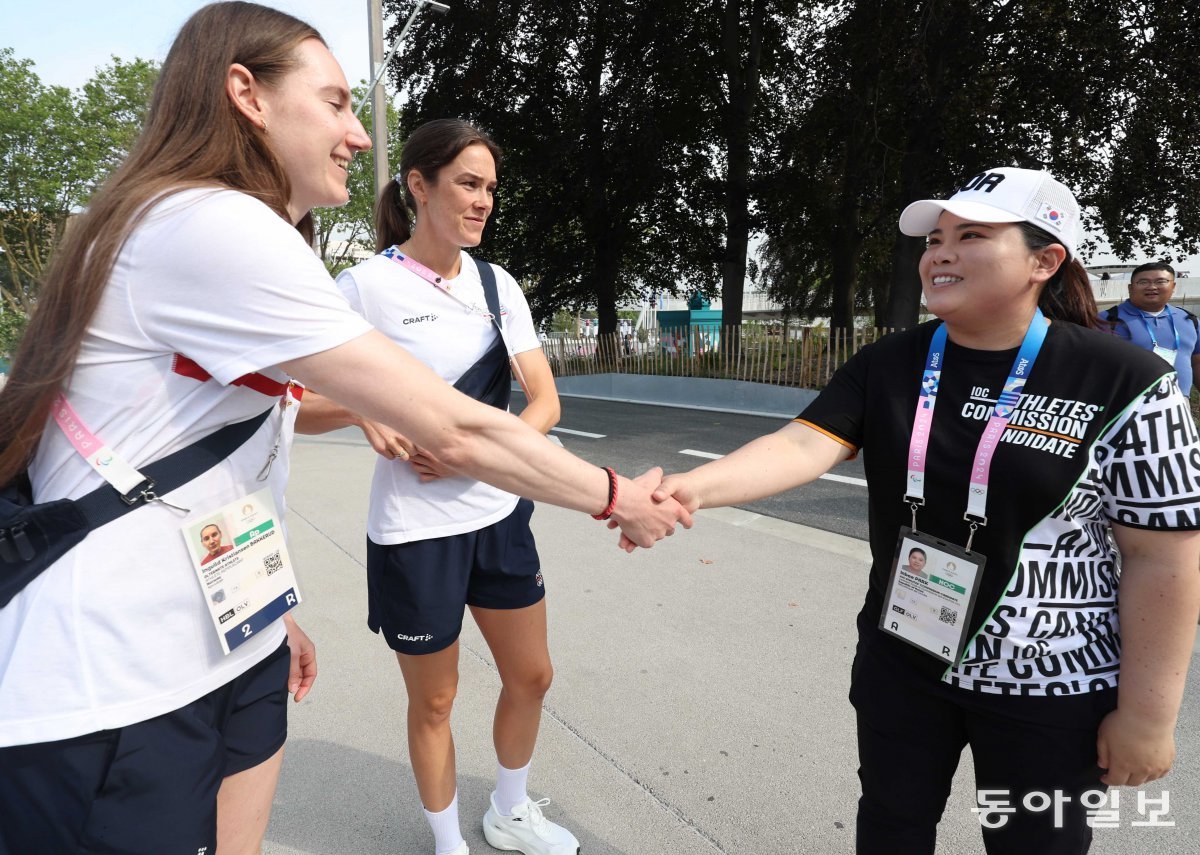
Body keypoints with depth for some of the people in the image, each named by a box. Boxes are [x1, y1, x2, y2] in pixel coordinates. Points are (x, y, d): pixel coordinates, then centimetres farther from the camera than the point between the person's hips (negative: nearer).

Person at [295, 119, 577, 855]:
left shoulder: (497, 284, 3)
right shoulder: (367, 284, -11)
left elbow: (546, 404, -1)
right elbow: (301, 409, -10)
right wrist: (363, 409, -30)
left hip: (501, 515, 5)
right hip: (416, 530, -5)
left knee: (531, 676, 17)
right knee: (434, 702, 13)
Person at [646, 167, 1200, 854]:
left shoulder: (1122, 382, -15)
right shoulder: (888, 366, -5)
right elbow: (805, 445, -18)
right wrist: (694, 487, -35)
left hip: (1049, 688, -3)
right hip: (901, 661, 3)